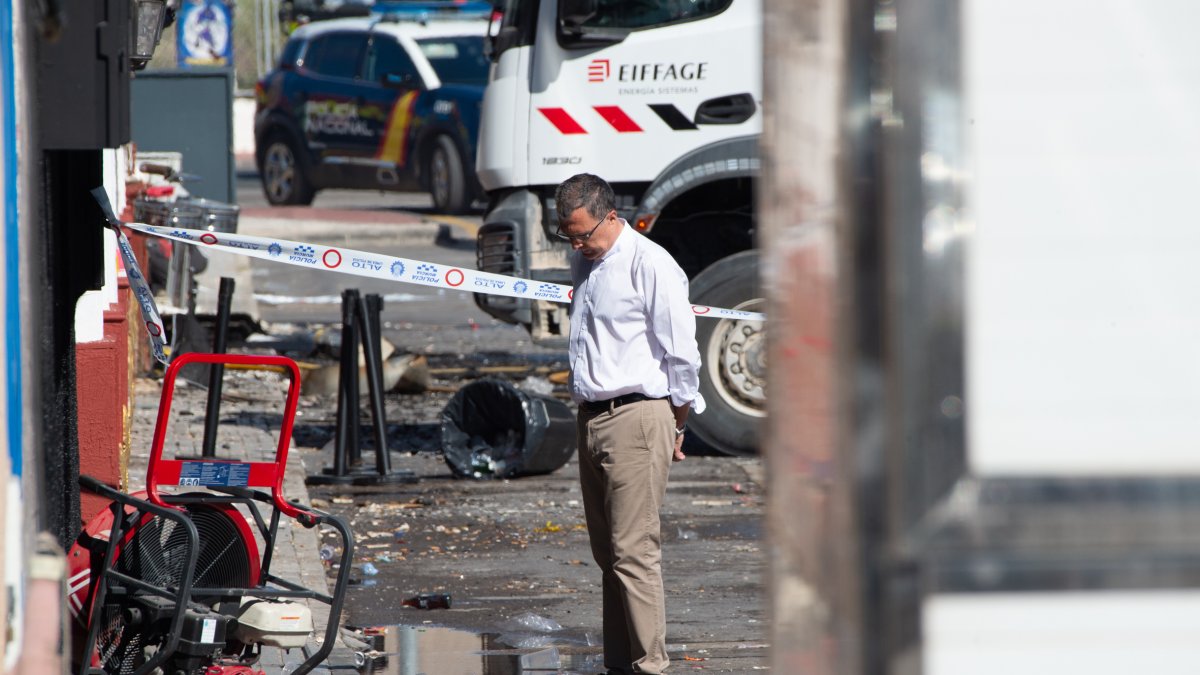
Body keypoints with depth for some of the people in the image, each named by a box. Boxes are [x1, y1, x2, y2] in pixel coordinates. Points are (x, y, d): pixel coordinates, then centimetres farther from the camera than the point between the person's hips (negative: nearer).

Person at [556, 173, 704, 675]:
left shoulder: (651, 266, -11)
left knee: (633, 552, -12)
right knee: (607, 553, 9)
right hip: (592, 419, 8)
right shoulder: (585, 262, 14)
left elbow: (681, 354, -8)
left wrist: (675, 425, -1)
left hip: (636, 417, -8)